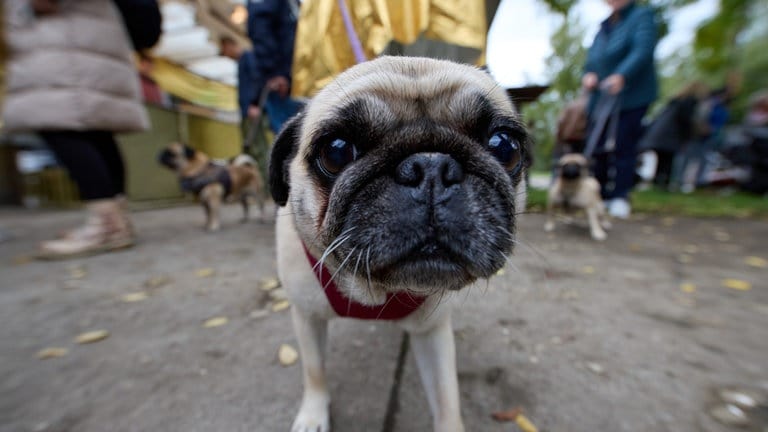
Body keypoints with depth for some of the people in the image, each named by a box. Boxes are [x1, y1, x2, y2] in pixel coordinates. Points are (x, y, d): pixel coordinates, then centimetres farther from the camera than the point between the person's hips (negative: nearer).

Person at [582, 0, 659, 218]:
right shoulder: (604, 25, 22)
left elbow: (643, 51, -14)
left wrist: (621, 76, -31)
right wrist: (588, 74, -7)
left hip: (631, 97, -5)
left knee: (623, 147, -7)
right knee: (598, 146, 0)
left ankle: (620, 198, 0)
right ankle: (602, 195, 9)